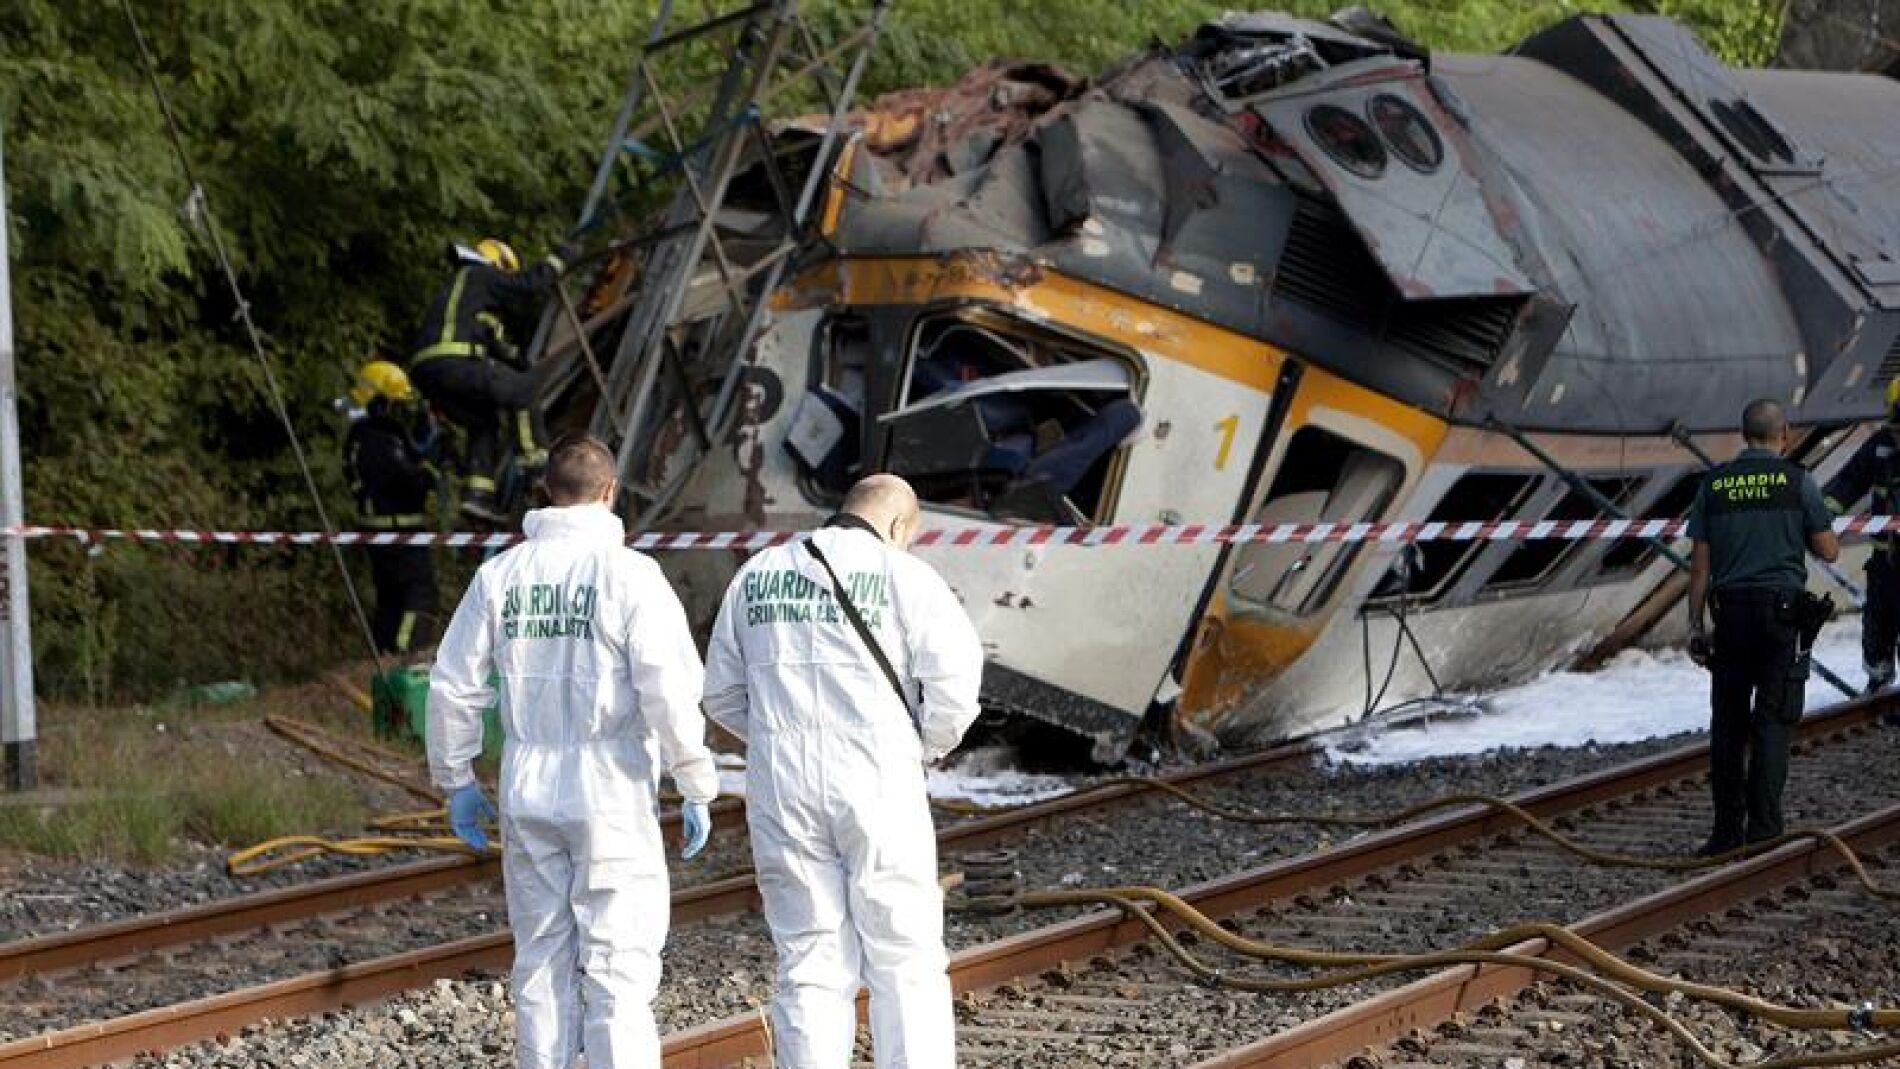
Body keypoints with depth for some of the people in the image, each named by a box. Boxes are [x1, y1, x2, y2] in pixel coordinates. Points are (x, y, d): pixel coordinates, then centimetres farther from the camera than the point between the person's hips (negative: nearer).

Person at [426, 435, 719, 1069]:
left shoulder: (500, 576, 4)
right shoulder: (629, 574, -9)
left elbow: (452, 687, 6)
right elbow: (670, 690, -16)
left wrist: (455, 780, 17)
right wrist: (697, 788, -7)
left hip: (528, 801, 4)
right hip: (613, 801, -4)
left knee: (543, 964, 12)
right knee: (619, 969, -1)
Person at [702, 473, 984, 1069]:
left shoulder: (757, 576, 11)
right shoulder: (905, 578, -3)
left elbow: (723, 694, 14)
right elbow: (955, 683, -12)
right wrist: (928, 746, 6)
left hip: (783, 795, 3)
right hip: (880, 794, -3)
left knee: (811, 967, 7)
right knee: (907, 963, 4)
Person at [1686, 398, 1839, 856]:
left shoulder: (1713, 484, 6)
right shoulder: (1795, 480, -3)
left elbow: (1700, 564, 5)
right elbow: (1828, 550, 1)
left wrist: (1695, 625, 9)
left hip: (1731, 612, 3)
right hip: (1783, 610, -3)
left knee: (1727, 726, 9)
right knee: (1772, 724, -2)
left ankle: (1727, 832, 11)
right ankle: (1763, 831, -8)